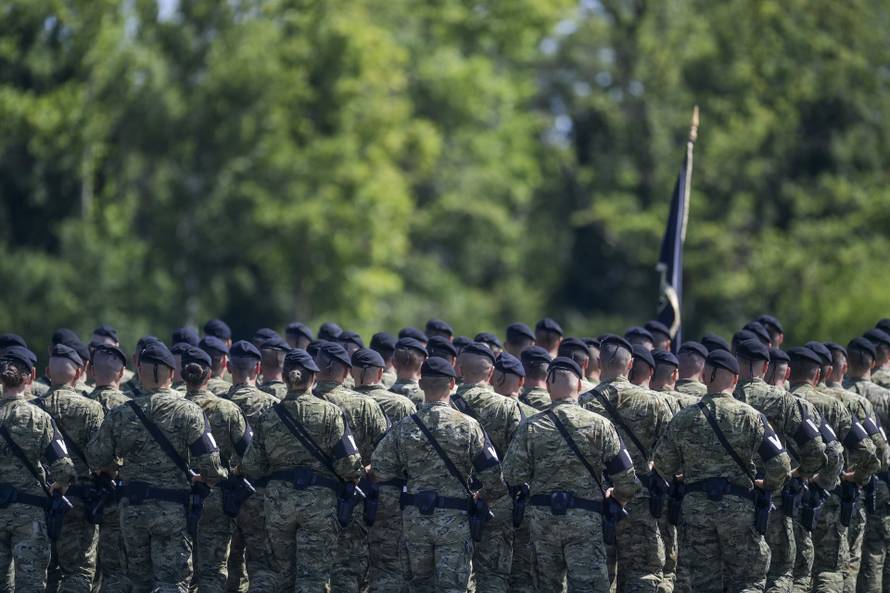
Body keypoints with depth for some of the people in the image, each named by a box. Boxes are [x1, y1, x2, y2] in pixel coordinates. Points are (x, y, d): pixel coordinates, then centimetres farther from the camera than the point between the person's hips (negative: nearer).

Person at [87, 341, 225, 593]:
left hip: (131, 508, 3)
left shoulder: (120, 415, 1)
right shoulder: (188, 412, -8)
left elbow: (97, 459, 7)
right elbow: (209, 463, -12)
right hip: (172, 509, -3)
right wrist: (212, 477, 10)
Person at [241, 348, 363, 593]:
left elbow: (251, 469, 2)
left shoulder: (268, 417, 1)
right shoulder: (330, 413, -6)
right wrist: (351, 478, 11)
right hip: (319, 500, -3)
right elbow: (349, 464, -10)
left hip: (278, 500, 3)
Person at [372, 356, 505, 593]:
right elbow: (493, 475, -7)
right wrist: (483, 496, 14)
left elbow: (380, 471, 0)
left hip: (414, 518, 3)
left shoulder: (404, 427, -2)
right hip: (454, 520, -2)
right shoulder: (468, 426, -8)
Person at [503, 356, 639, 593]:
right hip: (585, 520, -2)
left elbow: (513, 477, -2)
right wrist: (614, 497, 16)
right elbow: (626, 479, -5)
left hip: (541, 519, 2)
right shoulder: (598, 425, -5)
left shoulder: (530, 428, -1)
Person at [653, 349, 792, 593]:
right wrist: (767, 486, 10)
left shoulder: (683, 419, 2)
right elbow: (780, 464, -11)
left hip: (696, 509, 3)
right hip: (739, 508, -3)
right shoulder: (749, 417, -6)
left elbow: (664, 466, 8)